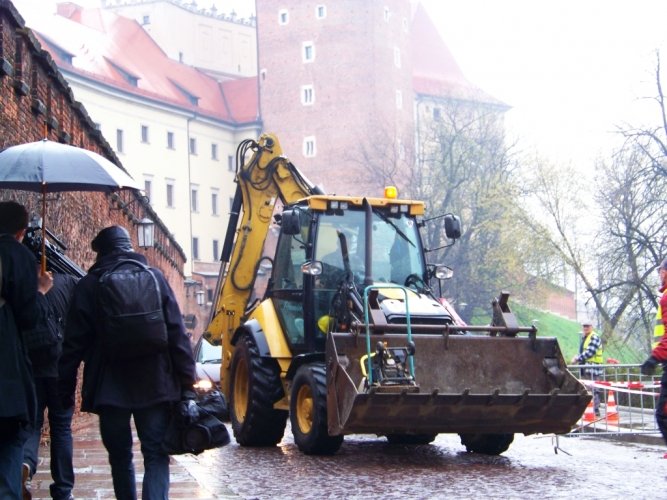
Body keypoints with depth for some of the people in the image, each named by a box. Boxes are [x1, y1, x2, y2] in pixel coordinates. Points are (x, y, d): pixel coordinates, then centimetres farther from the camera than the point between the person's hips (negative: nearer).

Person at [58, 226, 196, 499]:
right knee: (156, 455, 0)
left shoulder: (88, 286, 2)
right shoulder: (154, 278, 4)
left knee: (120, 456, 14)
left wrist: (66, 388, 6)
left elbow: (74, 343, 0)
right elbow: (177, 333, -1)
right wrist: (186, 381, 1)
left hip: (110, 388, 0)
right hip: (154, 385, 0)